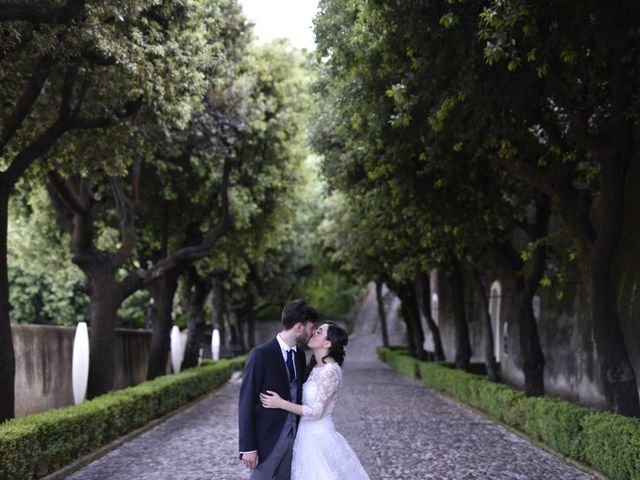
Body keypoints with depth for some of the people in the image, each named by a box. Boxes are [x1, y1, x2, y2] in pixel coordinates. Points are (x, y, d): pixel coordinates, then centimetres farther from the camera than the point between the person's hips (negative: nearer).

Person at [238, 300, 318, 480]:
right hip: (267, 438, -6)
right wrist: (247, 447, -16)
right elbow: (246, 403, -14)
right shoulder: (260, 355, -13)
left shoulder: (300, 356, 9)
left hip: (293, 437, 6)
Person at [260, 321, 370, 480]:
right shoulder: (316, 367, 8)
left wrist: (281, 403, -18)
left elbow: (316, 412, -21)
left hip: (319, 439, -8)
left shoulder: (330, 371, -20)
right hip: (308, 436, 8)